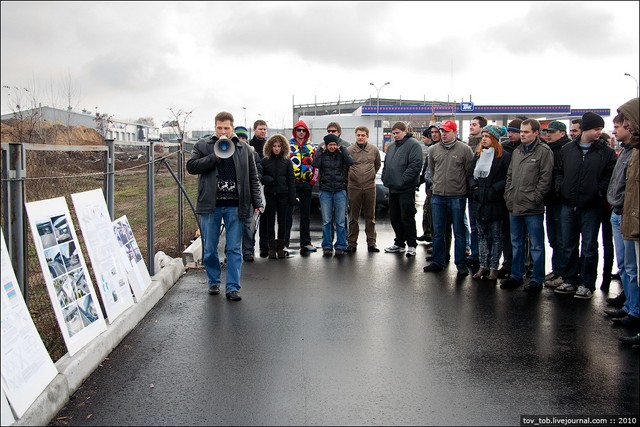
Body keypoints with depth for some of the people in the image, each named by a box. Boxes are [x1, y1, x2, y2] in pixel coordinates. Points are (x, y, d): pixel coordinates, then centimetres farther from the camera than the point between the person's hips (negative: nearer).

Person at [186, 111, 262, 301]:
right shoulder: (203, 145, 6)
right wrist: (214, 157, -13)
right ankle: (214, 282, 25)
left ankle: (233, 287, 6)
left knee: (234, 249, 1)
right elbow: (191, 166, -5)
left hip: (234, 206, 0)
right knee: (209, 248, 8)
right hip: (210, 206, 0)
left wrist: (257, 202, 3)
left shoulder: (244, 149, 8)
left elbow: (253, 178, 10)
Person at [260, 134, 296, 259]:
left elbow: (291, 180, 3)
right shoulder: (265, 161, 4)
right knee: (270, 220, 1)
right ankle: (272, 247, 6)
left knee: (282, 221, 6)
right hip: (270, 194, 0)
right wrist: (267, 180, -14)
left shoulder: (287, 161, 5)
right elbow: (260, 177, 7)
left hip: (283, 194, 1)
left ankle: (280, 247, 13)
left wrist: (292, 197, -3)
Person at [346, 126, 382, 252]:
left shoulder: (374, 150, 5)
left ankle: (371, 242, 12)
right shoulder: (349, 150, -2)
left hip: (370, 186, 1)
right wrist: (349, 179, 7)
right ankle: (352, 243, 10)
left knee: (370, 217, 6)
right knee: (353, 217, 4)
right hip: (354, 187, -1)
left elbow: (378, 165, 19)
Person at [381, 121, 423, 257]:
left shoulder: (413, 144, -7)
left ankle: (411, 245, 4)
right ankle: (399, 243, 23)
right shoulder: (391, 146, 18)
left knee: (407, 217, -5)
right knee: (394, 217, 12)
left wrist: (403, 180, -20)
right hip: (393, 188, 8)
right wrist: (385, 178, 10)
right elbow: (386, 164, 26)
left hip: (406, 189, -8)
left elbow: (415, 165, -17)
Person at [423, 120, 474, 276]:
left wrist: (464, 188, 4)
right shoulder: (434, 149, 6)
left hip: (457, 196, -4)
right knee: (438, 232, 10)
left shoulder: (464, 149, -6)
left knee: (459, 232, 3)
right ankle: (437, 261, 19)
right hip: (438, 196, 4)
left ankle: (461, 263, 10)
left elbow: (470, 172, 0)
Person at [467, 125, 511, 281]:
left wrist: (494, 189, -16)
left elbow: (508, 179, -12)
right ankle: (483, 266, 19)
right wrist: (474, 186, -1)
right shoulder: (478, 155, 12)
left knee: (495, 236, 4)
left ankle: (493, 267, 10)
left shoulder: (504, 157, -8)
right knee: (481, 235, 11)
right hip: (478, 202, 6)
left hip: (494, 203, -6)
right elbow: (470, 174, 16)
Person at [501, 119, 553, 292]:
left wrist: (534, 198, -15)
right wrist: (508, 195, 9)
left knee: (536, 245, 2)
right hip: (514, 206, 7)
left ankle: (537, 279, 9)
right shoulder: (517, 152, 15)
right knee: (516, 243, 16)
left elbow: (545, 179, -12)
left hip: (532, 208, -7)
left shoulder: (544, 151, -7)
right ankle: (516, 276, 26)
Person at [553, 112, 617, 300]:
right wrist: (561, 189, 0)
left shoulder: (606, 152, -2)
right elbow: (558, 171, 13)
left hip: (591, 207, -3)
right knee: (568, 247, 11)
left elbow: (610, 176, -5)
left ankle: (586, 284, 13)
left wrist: (599, 192, -16)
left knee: (589, 247, 4)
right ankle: (570, 281, 23)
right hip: (568, 206, 3)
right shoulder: (567, 149, 6)